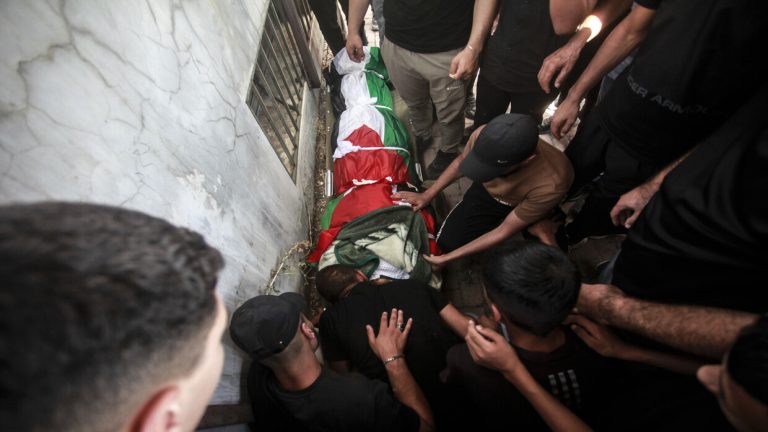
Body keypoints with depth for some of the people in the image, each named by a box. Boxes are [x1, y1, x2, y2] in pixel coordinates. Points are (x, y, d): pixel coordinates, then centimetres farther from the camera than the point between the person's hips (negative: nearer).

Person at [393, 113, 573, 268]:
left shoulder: (550, 184, -43)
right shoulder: (483, 136, -34)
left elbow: (505, 231, -29)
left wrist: (449, 257, -27)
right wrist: (427, 195, -8)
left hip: (523, 205, -2)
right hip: (487, 191, 2)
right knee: (447, 242, -10)